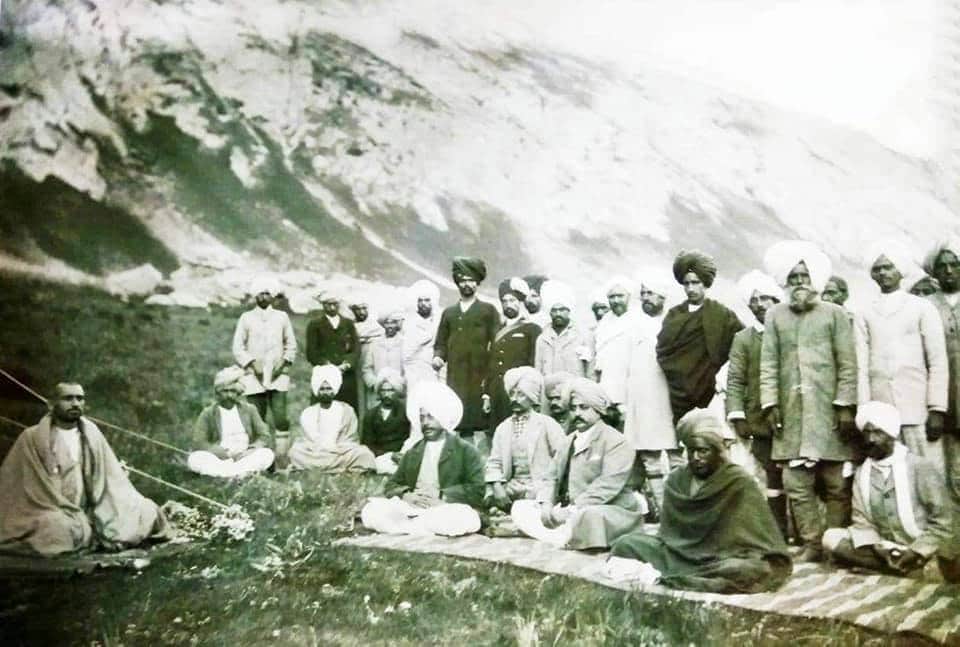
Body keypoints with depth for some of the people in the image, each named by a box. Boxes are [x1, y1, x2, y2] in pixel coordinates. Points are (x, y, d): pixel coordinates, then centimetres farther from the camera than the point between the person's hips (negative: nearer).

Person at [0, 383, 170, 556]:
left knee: (148, 512, -10)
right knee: (65, 528, -38)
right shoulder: (32, 438, -2)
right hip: (48, 515, -5)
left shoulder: (91, 435, 10)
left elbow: (114, 481, 9)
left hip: (88, 514, 5)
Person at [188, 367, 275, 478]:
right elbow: (199, 442, -3)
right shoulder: (208, 414, 5)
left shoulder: (249, 409, 11)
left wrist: (256, 447, -14)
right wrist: (218, 451, -19)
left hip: (246, 457, 1)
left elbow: (264, 435, 8)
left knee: (268, 454, -26)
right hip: (219, 460, -1)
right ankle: (243, 473, -33)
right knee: (194, 459, -29)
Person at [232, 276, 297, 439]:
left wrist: (284, 361, -3)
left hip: (278, 376, 0)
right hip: (254, 377, 0)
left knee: (281, 416, -10)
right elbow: (237, 348, 5)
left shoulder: (282, 317, 12)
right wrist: (252, 363, -8)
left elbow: (291, 345, 14)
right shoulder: (246, 318, 8)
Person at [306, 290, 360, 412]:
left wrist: (346, 365, -9)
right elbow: (311, 352, 1)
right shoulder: (315, 324, 7)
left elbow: (356, 349, 8)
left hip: (347, 375, 2)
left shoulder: (348, 324, 15)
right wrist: (328, 366, -11)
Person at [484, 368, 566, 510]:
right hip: (510, 486, 3)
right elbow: (494, 463, 9)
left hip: (539, 486, -3)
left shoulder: (547, 424, 3)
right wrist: (497, 487, -9)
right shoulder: (502, 428, 15)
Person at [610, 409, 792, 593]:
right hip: (679, 554, 3)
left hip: (723, 561, -3)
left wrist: (773, 565, -20)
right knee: (627, 544, -13)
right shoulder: (676, 480, 8)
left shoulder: (740, 483, -6)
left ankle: (666, 579, -30)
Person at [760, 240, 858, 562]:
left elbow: (847, 364, 1)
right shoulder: (775, 315, 11)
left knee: (835, 484, 0)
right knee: (796, 484, -1)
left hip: (828, 410, -2)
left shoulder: (834, 313, 6)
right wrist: (770, 403, -2)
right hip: (791, 412, 2)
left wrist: (845, 406, -6)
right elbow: (769, 363, 7)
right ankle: (812, 544, 8)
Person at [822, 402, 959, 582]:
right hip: (884, 550, 4)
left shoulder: (920, 467, -7)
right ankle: (898, 566, -16)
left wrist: (917, 552, -18)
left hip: (927, 550, -4)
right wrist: (875, 547, -16)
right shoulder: (862, 473, 7)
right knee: (831, 538, -14)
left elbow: (943, 519, -9)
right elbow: (862, 520, 3)